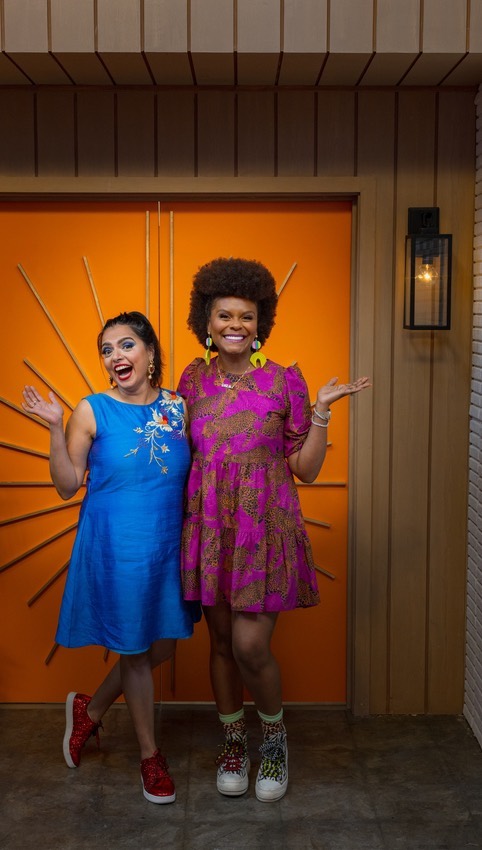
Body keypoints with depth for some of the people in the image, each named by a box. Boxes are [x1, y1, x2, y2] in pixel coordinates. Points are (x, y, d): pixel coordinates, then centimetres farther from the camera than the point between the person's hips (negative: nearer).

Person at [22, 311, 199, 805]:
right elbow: (67, 487, -5)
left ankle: (89, 710, 40)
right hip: (115, 547, -4)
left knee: (160, 647, 15)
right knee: (135, 652, 10)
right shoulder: (92, 411, -7)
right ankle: (150, 756, 30)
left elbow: (197, 473, 10)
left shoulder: (177, 407, 2)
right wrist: (55, 428, -16)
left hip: (168, 546, 4)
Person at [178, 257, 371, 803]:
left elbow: (306, 469, -3)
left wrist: (322, 411, -12)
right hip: (209, 527, 3)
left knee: (250, 646, -8)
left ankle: (274, 736, 23)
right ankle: (233, 742, 33)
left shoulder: (284, 380, -4)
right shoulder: (193, 379, 5)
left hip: (265, 528, -3)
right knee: (221, 640, 12)